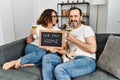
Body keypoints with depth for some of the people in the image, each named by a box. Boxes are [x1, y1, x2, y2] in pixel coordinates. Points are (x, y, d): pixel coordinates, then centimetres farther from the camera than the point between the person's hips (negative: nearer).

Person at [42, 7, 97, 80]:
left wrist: (74, 39, -12)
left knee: (59, 69, -31)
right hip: (71, 59, 7)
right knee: (47, 58, -9)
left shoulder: (86, 28, 0)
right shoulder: (69, 32, 22)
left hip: (87, 60, -7)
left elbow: (93, 49, -14)